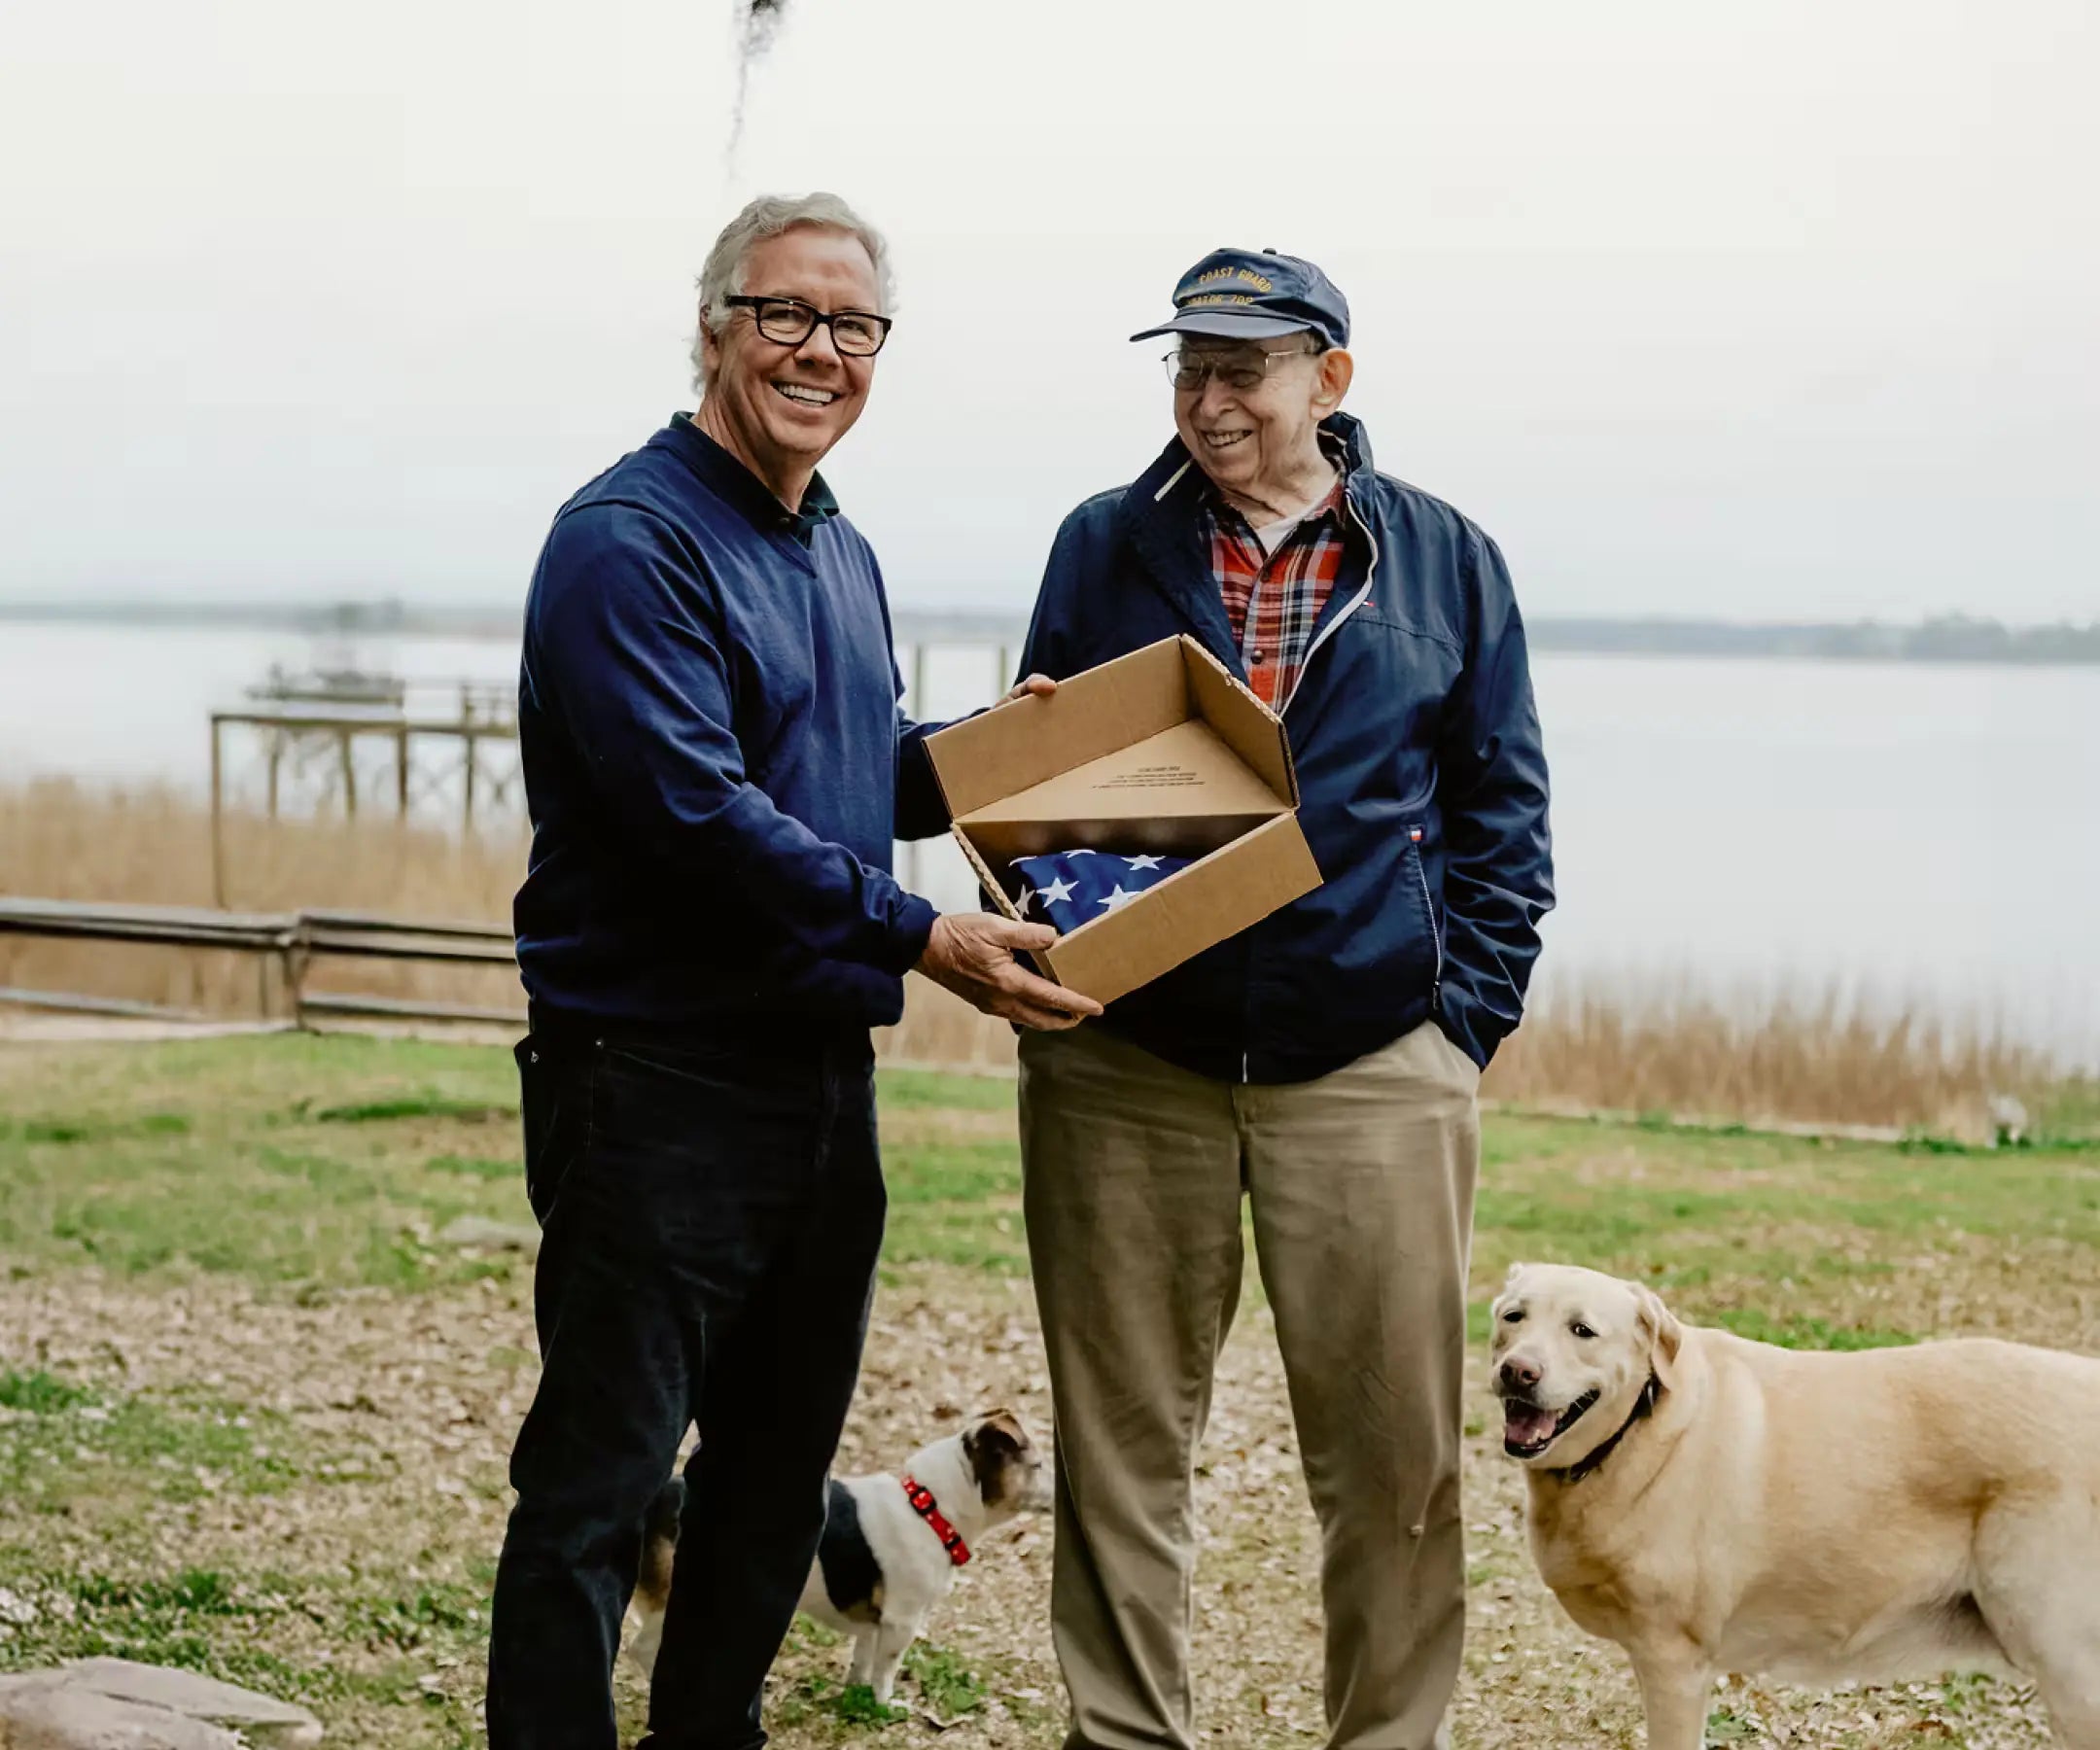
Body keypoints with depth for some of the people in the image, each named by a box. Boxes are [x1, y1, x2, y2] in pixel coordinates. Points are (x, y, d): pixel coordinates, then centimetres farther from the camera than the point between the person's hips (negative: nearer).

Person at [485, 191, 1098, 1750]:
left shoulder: (843, 555, 16)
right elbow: (697, 808, -22)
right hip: (661, 1082, -9)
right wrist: (918, 935, -23)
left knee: (781, 1471, 18)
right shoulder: (629, 540, -13)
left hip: (824, 1078, 9)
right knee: (598, 1486, -3)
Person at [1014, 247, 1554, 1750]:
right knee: (1122, 1443, 6)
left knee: (1393, 1456, 2)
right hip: (1125, 1070, 1)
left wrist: (1467, 1020, -1)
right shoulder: (1106, 546, 8)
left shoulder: (1446, 560, 7)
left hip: (1373, 1074, -1)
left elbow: (1503, 817, 8)